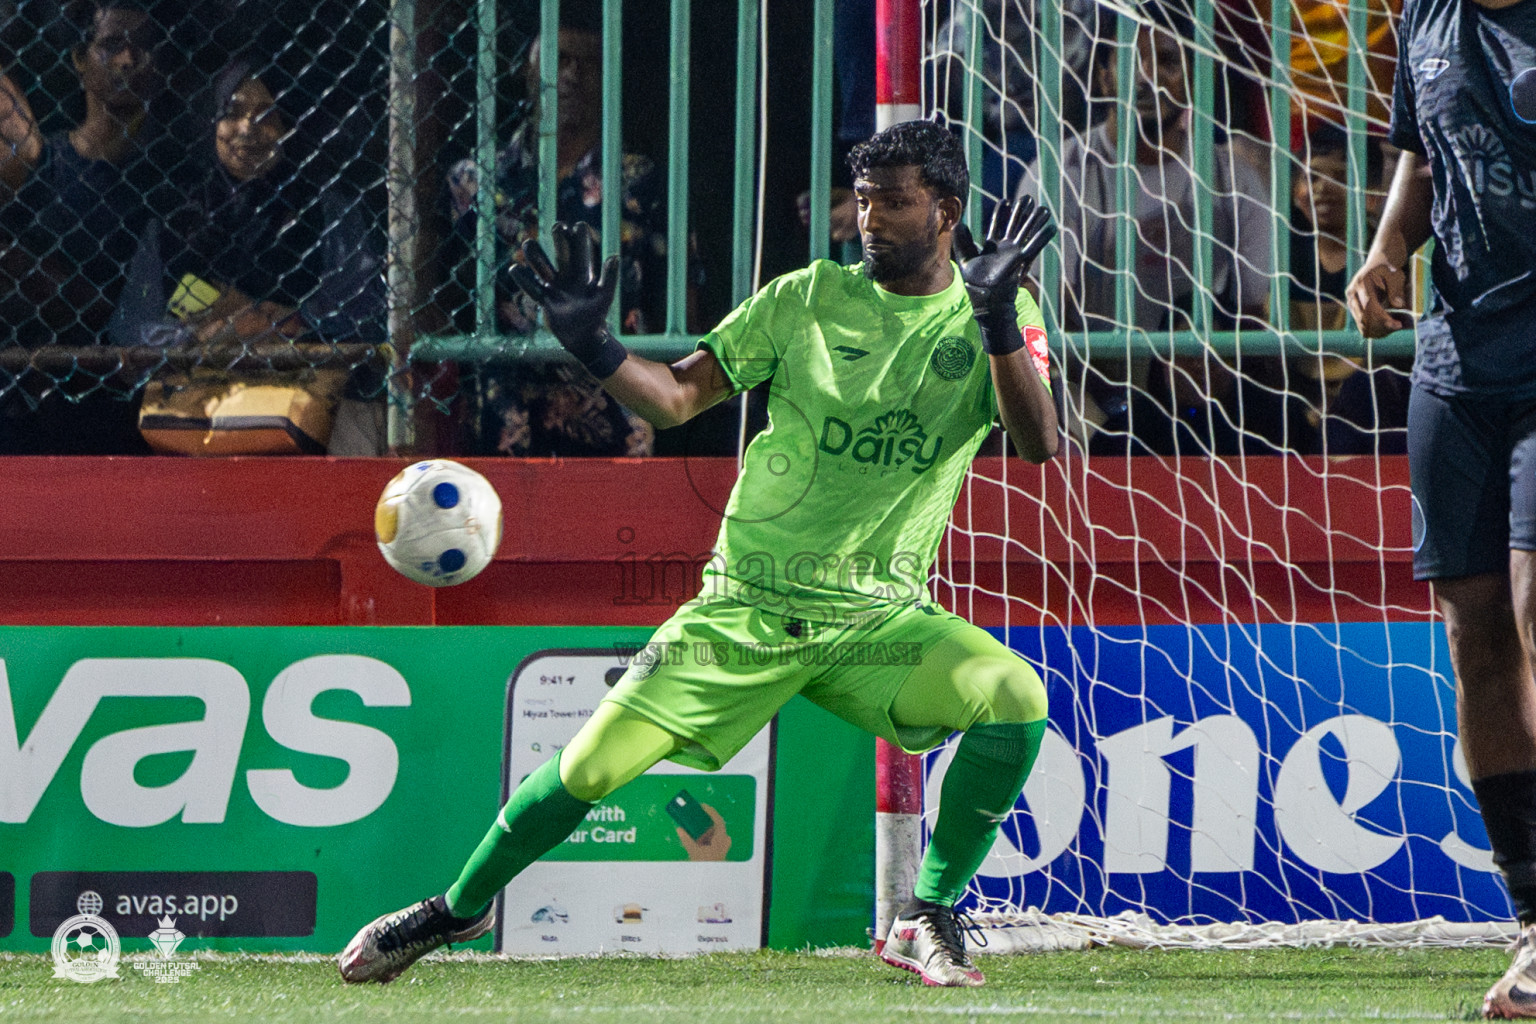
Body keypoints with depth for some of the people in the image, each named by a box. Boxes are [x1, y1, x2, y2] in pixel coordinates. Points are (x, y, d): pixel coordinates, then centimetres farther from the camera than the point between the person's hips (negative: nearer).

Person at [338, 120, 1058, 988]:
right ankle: (458, 909, 16)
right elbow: (680, 393, -3)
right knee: (595, 763, -8)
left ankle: (929, 922, -10)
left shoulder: (998, 319, -1)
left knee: (1015, 698, -26)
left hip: (880, 616, 0)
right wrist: (594, 347, -22)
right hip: (747, 606, 0)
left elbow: (1039, 444, -17)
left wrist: (997, 317, -31)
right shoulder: (807, 298, 0)